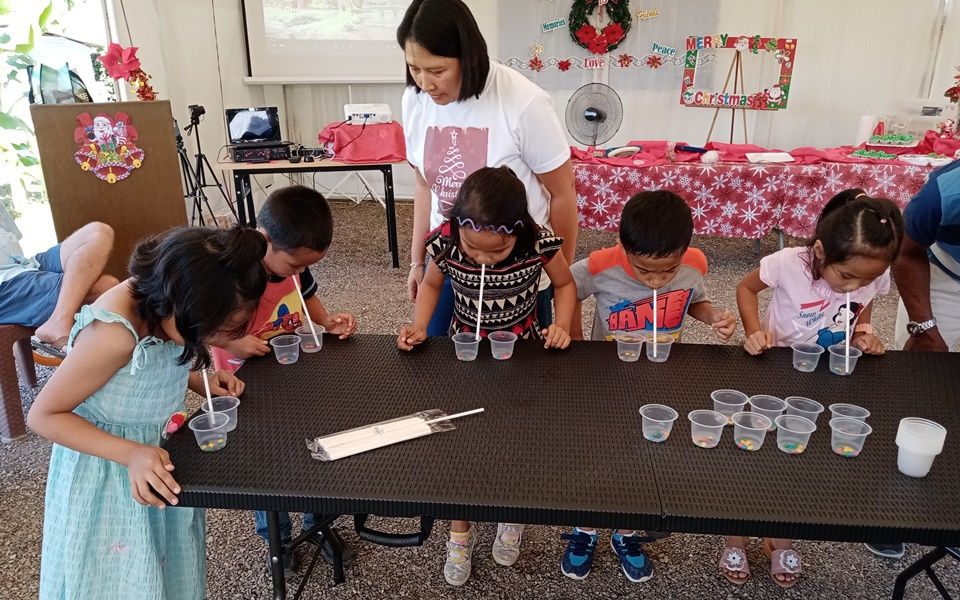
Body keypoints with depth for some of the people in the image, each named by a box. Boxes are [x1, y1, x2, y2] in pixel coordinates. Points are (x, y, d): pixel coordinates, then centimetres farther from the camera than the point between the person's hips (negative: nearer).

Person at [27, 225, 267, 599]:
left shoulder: (168, 309, -15)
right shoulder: (113, 333, -36)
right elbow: (44, 416, -23)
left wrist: (201, 379, -9)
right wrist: (131, 453, -31)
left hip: (157, 450, 6)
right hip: (107, 471, -6)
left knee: (171, 570, 23)